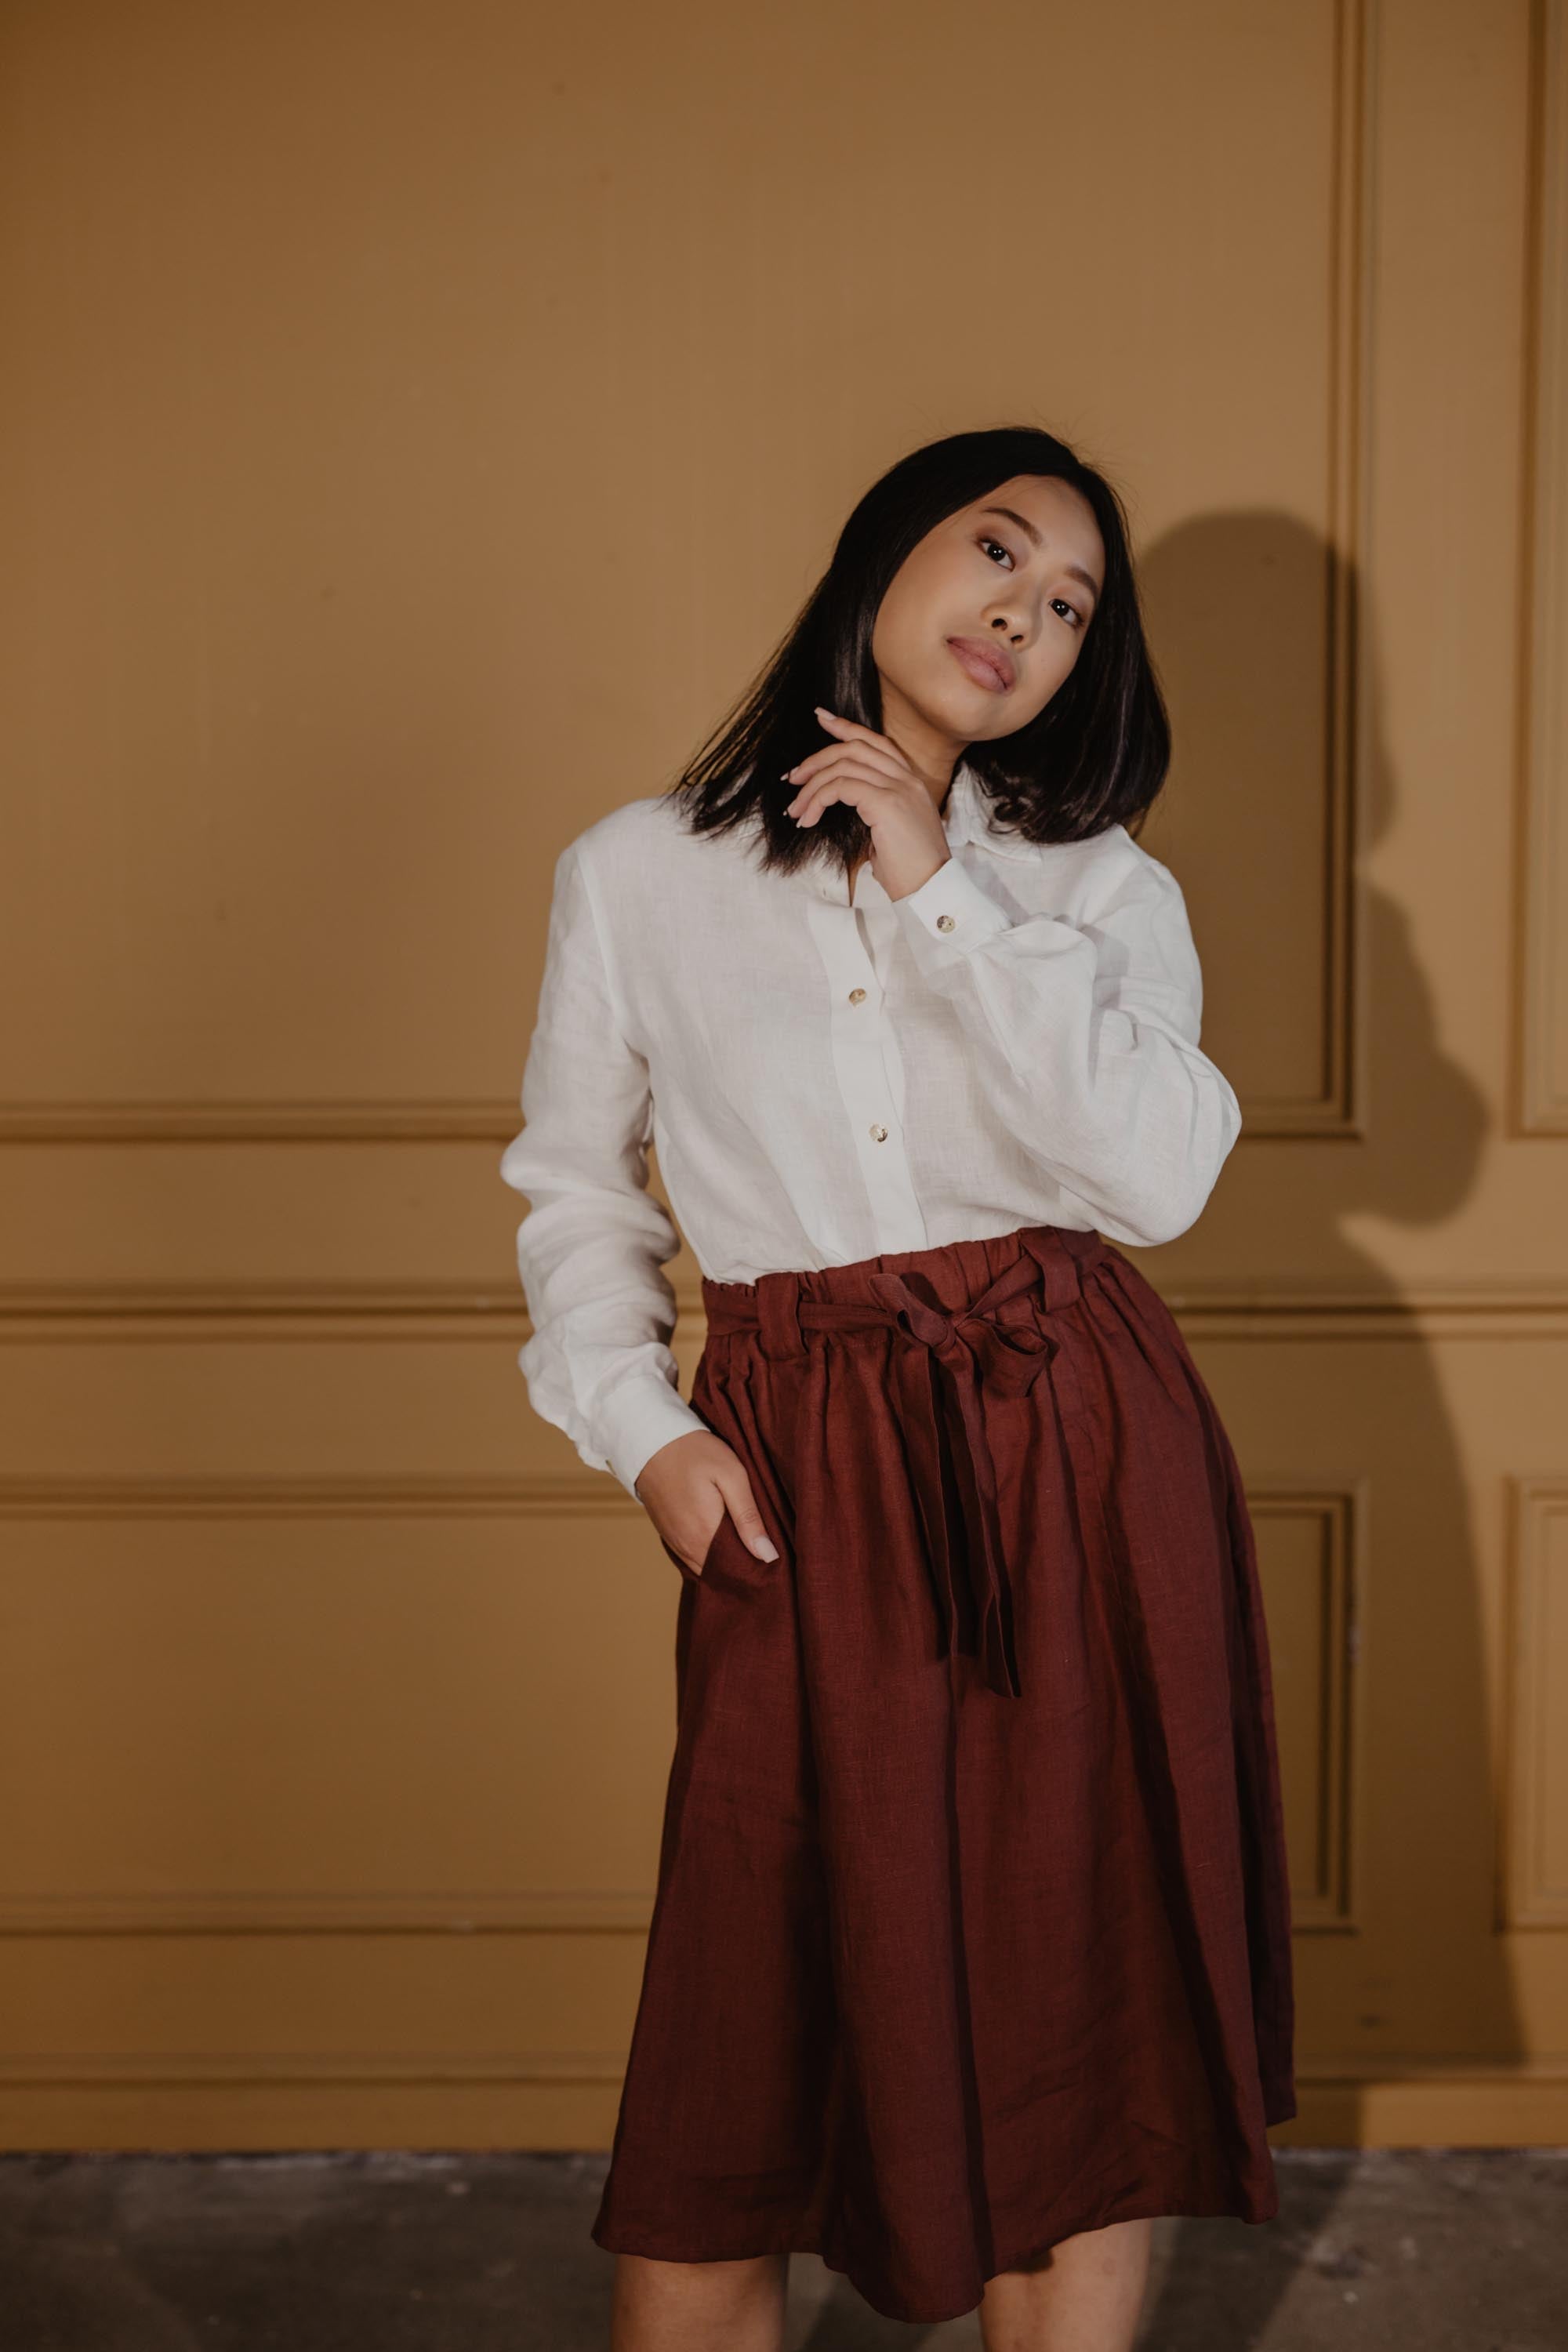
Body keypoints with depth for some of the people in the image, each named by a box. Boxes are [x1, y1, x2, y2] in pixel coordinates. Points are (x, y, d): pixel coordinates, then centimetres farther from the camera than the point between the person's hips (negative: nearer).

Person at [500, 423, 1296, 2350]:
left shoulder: (1103, 884, 6)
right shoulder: (639, 872, 5)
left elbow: (1159, 1173, -10)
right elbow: (575, 1186, 12)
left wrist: (944, 893, -12)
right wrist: (639, 1423, -3)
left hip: (1080, 1446, 1)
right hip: (806, 1471, -1)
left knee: (1080, 1976, 8)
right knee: (754, 1996, 2)